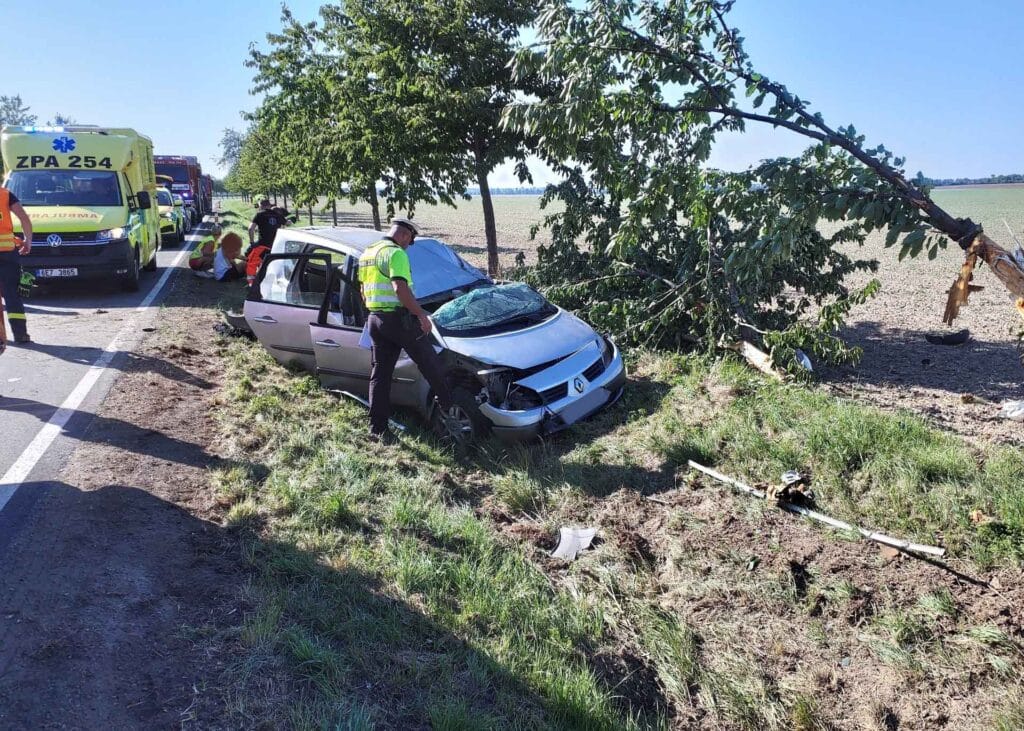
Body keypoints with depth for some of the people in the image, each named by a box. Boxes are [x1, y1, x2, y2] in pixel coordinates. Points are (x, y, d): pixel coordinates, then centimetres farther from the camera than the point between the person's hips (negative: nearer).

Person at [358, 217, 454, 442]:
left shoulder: (367, 254, 17)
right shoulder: (396, 254, -13)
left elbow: (364, 290, 24)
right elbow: (400, 289, -24)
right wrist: (422, 315, -20)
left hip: (375, 320, 9)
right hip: (398, 318, -9)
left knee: (379, 375, 10)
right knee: (431, 365, 8)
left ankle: (377, 428, 11)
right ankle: (447, 407, 19)